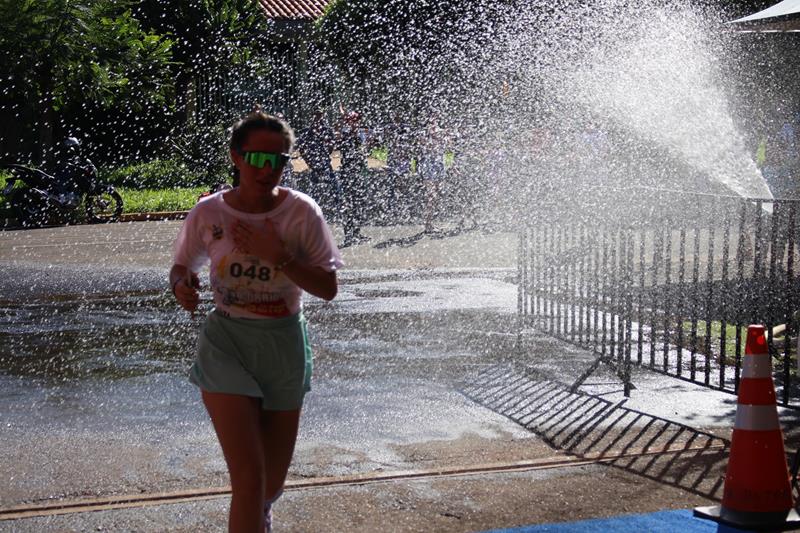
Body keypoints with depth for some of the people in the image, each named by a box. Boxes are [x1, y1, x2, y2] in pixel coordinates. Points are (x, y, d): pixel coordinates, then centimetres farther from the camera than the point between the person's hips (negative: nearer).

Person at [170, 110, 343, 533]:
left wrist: (279, 256, -23)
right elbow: (182, 265, 9)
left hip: (285, 347, 2)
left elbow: (328, 288, -10)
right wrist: (182, 285, -14)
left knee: (273, 481, 17)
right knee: (249, 477, -15)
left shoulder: (301, 212, -9)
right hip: (227, 344, -2)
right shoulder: (209, 213, -7)